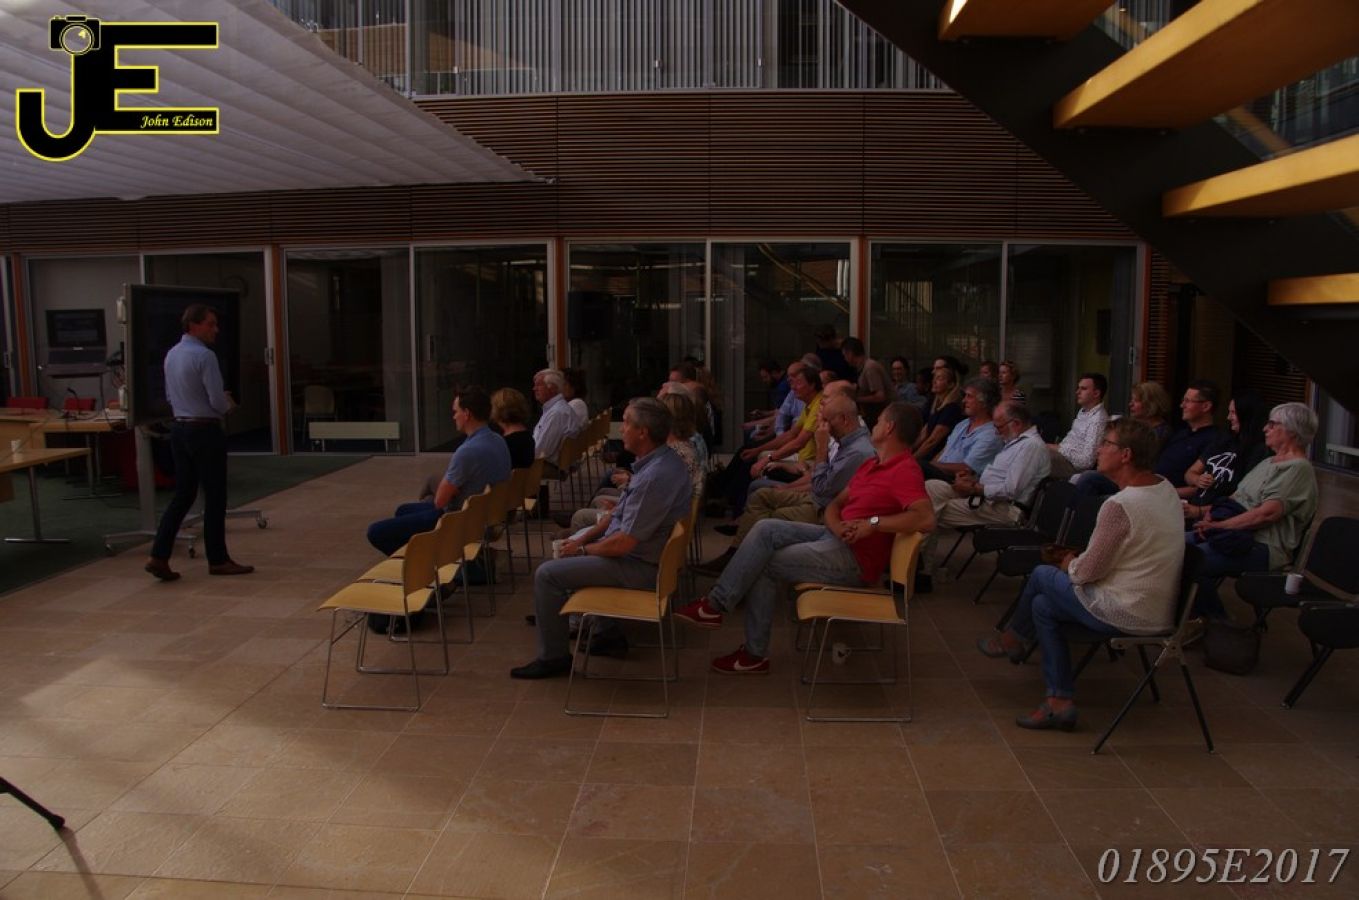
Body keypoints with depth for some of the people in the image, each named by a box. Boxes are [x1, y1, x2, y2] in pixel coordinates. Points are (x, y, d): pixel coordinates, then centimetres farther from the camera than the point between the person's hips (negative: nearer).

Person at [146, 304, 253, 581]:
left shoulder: (171, 354, 10)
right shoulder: (205, 356, -17)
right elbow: (218, 402, -18)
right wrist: (228, 405, 5)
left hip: (179, 428, 8)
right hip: (205, 431, -8)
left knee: (183, 494, 12)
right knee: (214, 496, 3)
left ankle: (159, 556, 4)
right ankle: (218, 560, 12)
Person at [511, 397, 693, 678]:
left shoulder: (655, 476, -29)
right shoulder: (659, 460, 3)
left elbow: (624, 543, -27)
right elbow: (622, 514, 15)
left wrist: (582, 549, -10)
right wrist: (584, 539, 9)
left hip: (638, 566, -10)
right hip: (639, 550, 10)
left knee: (547, 574, -9)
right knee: (569, 550, 27)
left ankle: (553, 657, 6)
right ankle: (608, 633, 27)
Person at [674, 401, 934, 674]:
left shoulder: (904, 470, -15)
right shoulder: (873, 464, 16)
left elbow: (926, 519, -31)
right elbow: (834, 505, 14)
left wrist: (873, 523, -28)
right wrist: (837, 526, -10)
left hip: (854, 558, -9)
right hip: (834, 538, 9)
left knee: (763, 564, -11)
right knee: (765, 529, -8)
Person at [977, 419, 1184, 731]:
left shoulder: (1119, 505, -25)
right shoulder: (1167, 489, 4)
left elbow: (1087, 572, -18)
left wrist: (1070, 564, 5)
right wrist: (1080, 558, 12)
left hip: (1125, 615, -8)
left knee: (1042, 575, 9)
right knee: (1043, 604, 15)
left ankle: (1013, 639, 34)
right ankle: (1060, 702, 17)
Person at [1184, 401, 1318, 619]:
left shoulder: (1299, 468, -8)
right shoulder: (1269, 463, 24)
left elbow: (1267, 513, -19)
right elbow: (1236, 499, 22)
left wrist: (1220, 525, -18)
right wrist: (1202, 511, 3)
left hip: (1264, 547, -9)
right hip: (1240, 536, 10)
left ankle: (1217, 624, -12)